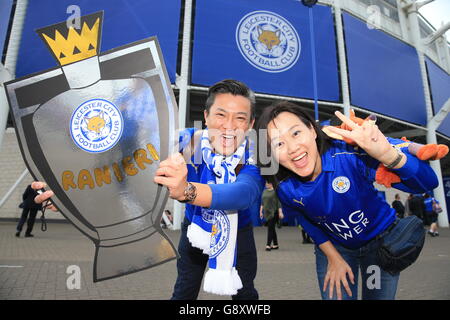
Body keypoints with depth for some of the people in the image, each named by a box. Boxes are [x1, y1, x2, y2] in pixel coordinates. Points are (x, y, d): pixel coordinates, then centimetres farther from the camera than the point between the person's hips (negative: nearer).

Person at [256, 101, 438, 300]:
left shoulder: (349, 156, -34)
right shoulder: (285, 189, -23)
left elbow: (427, 183, -34)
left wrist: (387, 154, -52)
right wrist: (333, 258, -2)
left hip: (381, 240, 0)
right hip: (333, 247, 1)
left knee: (378, 296, 15)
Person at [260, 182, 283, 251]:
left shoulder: (275, 191, -9)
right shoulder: (265, 191, 12)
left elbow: (279, 202, -11)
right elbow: (262, 202, 17)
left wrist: (280, 212, -15)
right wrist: (261, 211, 14)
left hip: (274, 212, -7)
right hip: (267, 213, 7)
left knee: (270, 228, -10)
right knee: (272, 228, 11)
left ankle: (268, 245, -7)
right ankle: (275, 245, 20)